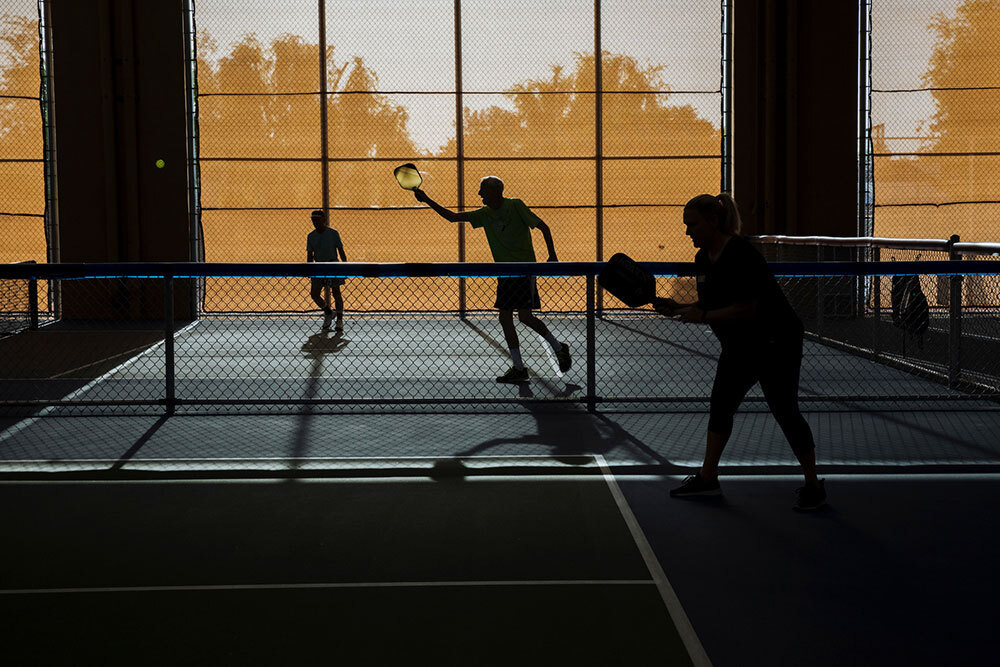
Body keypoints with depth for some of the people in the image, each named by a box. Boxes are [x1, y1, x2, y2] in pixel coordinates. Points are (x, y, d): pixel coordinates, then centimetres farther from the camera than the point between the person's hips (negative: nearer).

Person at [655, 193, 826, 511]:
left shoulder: (741, 255, -23)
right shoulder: (703, 258, 5)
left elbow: (747, 308, -26)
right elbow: (711, 304, 13)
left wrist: (703, 316, -26)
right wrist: (679, 308, -2)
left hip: (776, 344, -9)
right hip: (739, 347, 9)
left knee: (784, 412, -5)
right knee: (721, 405, 9)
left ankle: (813, 485, 8)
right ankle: (707, 478, 18)